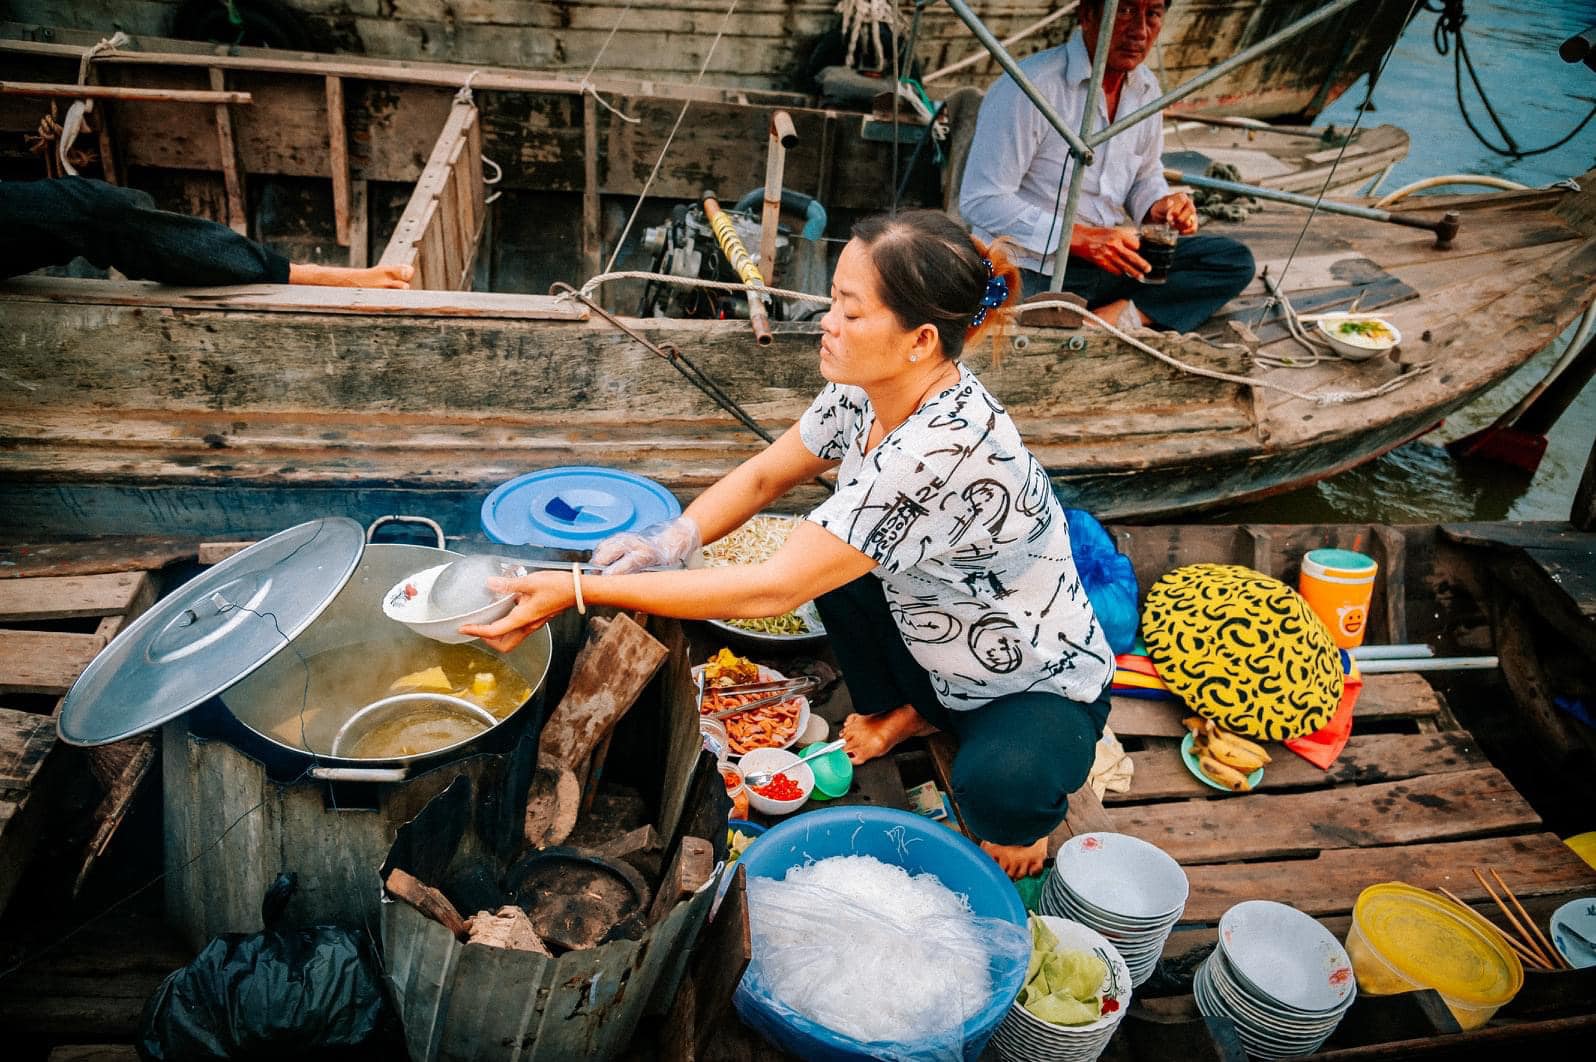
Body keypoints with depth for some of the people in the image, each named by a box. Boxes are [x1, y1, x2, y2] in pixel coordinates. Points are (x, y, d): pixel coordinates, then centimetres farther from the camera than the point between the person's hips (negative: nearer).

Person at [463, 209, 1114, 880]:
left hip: (1043, 689, -7)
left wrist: (577, 591, -35)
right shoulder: (867, 393, -13)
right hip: (937, 657, 8)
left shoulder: (944, 449, -39)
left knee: (997, 787, -36)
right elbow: (765, 476, 2)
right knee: (830, 552, -9)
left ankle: (1021, 821, 4)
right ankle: (903, 716, 15)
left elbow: (771, 590, -38)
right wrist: (670, 542, -18)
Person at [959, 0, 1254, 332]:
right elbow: (980, 201, -18)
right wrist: (1082, 239, -22)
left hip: (1112, 259, 8)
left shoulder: (1145, 88, 9)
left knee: (1235, 260, -6)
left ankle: (1118, 314, -20)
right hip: (1035, 269, -8)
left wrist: (1160, 206, -1)